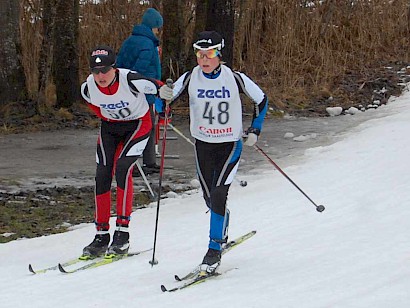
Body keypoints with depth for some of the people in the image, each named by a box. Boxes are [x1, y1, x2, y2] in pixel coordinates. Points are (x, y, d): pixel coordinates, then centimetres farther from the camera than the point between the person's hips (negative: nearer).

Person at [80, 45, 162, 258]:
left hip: (138, 124, -4)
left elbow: (160, 89, -16)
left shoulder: (131, 81, -32)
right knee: (102, 175, -6)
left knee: (122, 168, -22)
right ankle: (102, 236, 2)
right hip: (110, 126, 5)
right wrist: (105, 117, 9)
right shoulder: (88, 87, -18)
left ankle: (122, 234, -19)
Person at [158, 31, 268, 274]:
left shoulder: (235, 78, -13)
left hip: (231, 144, -3)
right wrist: (164, 96, -31)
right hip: (203, 145, 3)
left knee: (218, 195, -18)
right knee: (210, 198, 13)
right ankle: (223, 230, 44)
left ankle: (215, 249, -9)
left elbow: (261, 100, 3)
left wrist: (255, 131, 2)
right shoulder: (190, 79, -9)